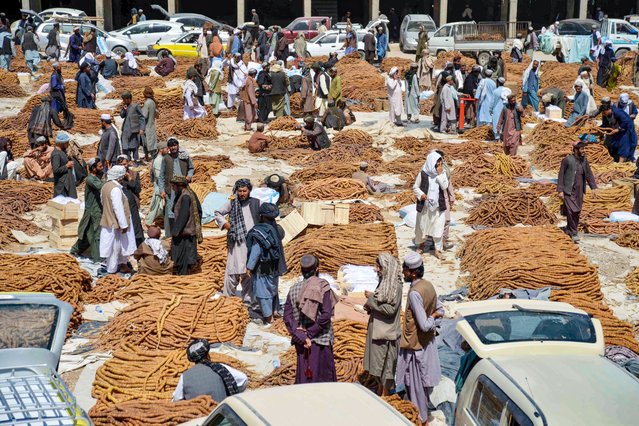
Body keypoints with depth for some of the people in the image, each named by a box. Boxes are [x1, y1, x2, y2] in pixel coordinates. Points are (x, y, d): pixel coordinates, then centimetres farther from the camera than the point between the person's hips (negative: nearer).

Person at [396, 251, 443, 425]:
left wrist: (432, 319, -11)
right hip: (428, 342, 9)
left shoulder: (414, 293, -27)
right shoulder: (428, 285, 0)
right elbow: (440, 310, 13)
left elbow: (424, 325, -29)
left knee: (415, 384, 6)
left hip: (415, 346, -9)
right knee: (424, 381, 21)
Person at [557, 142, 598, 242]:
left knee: (577, 211, 8)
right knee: (571, 211, -11)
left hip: (579, 191, 6)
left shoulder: (584, 160, 5)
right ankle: (574, 233, -3)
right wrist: (560, 190, -12)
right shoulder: (567, 160, -11)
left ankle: (569, 229, 25)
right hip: (569, 190, -5)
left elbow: (589, 174, 11)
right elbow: (561, 175, -8)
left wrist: (593, 187, 3)